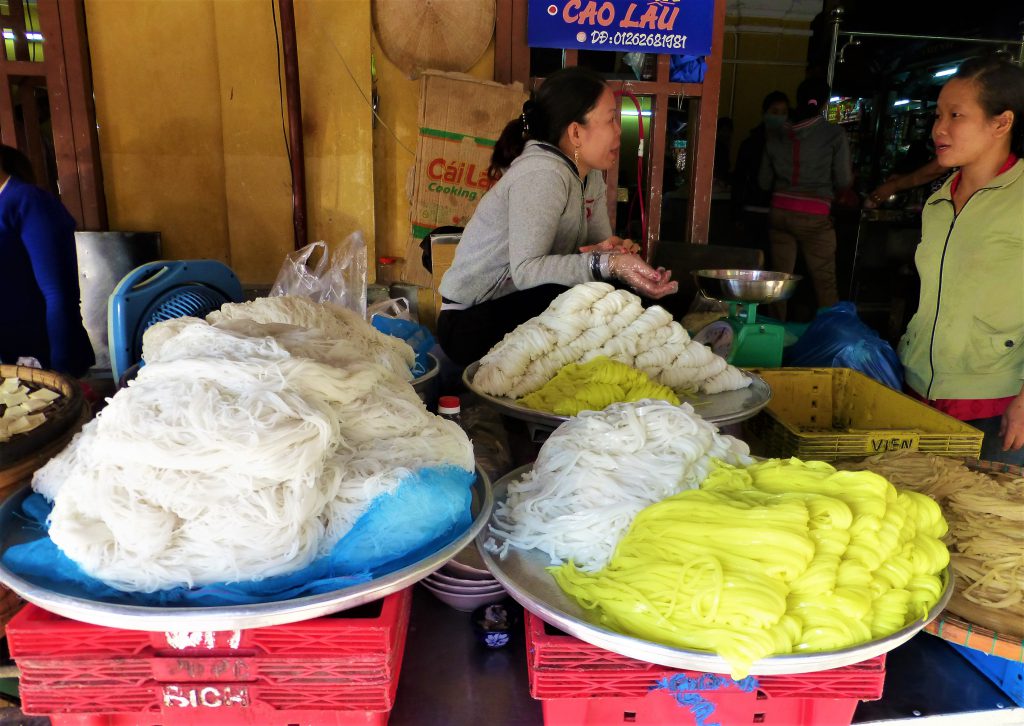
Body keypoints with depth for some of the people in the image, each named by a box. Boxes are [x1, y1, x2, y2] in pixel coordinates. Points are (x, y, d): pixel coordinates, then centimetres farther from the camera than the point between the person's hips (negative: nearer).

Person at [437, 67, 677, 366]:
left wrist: (611, 249, -20)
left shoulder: (590, 174, 6)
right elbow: (525, 269, -31)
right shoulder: (543, 174, -23)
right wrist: (607, 264, -37)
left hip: (519, 304, 9)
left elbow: (600, 241, 3)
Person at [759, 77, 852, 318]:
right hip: (814, 216, -3)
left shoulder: (777, 135, 8)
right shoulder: (835, 135, -2)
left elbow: (764, 182, 12)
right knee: (825, 283, 3)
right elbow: (843, 182, -1)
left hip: (779, 212, 4)